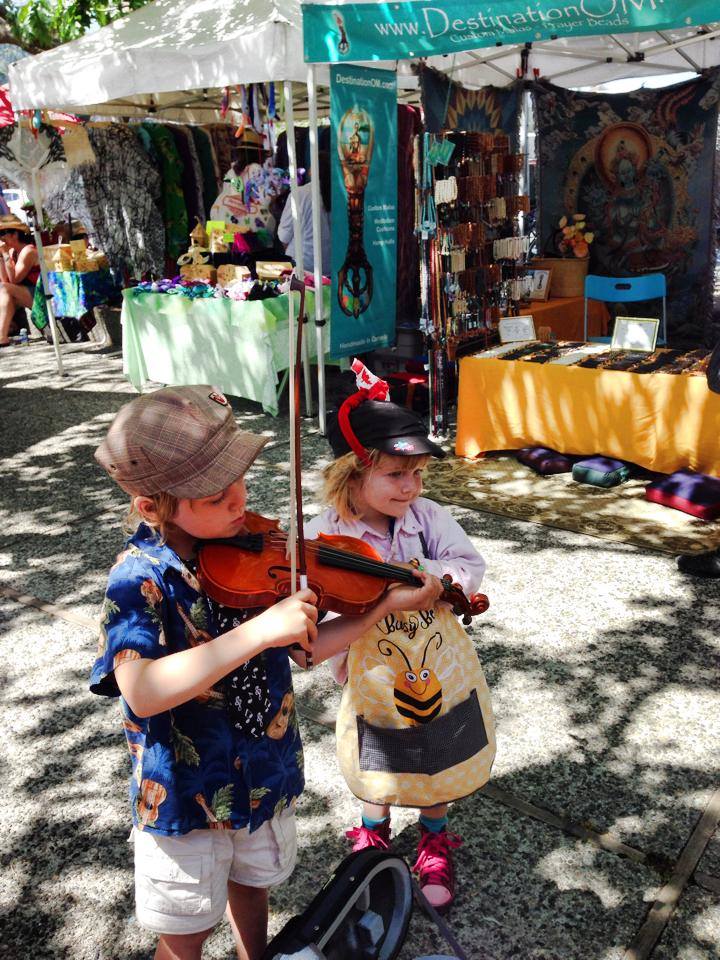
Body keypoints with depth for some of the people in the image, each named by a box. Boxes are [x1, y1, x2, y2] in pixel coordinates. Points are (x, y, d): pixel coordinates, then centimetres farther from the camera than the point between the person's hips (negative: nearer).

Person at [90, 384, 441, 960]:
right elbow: (142, 692, -41)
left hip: (268, 772, 5)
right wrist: (260, 630, -45)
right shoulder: (140, 578, -26)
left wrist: (385, 605, -16)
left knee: (251, 886, 30)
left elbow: (306, 649, -5)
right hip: (184, 794, -4)